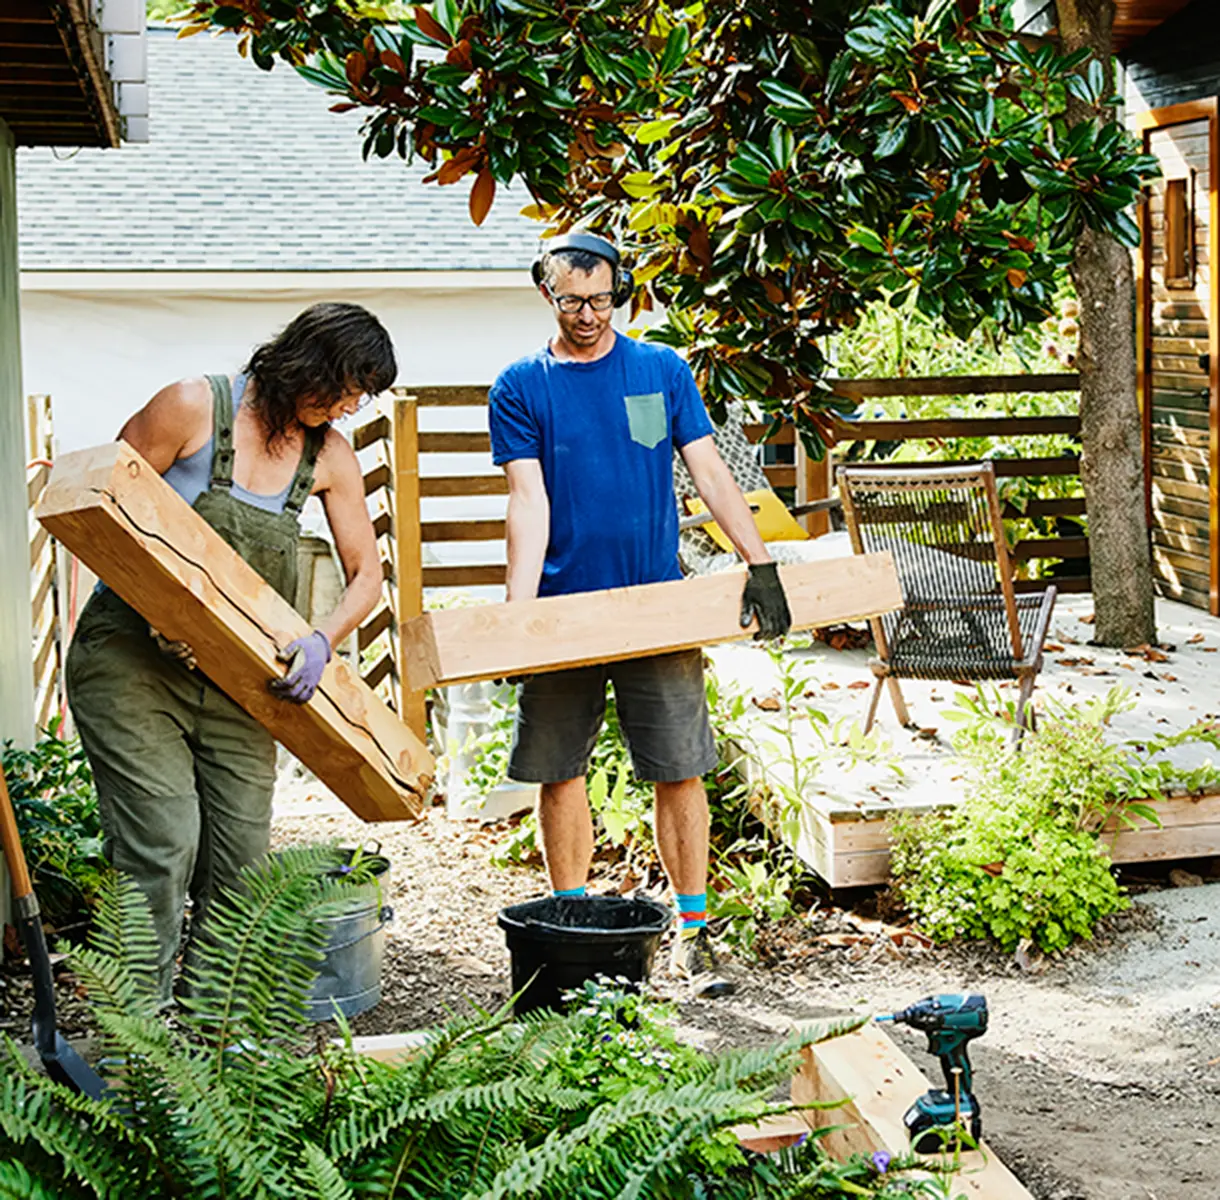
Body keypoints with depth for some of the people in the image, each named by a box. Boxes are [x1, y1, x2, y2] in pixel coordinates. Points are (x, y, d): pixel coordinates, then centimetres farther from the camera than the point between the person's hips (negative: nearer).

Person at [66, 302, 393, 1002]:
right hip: (132, 657, -5)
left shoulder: (329, 455, 5)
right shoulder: (194, 408, -11)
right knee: (165, 837, -15)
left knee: (243, 851, 0)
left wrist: (322, 642, -13)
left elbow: (367, 574, 7)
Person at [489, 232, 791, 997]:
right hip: (562, 613, 0)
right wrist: (517, 615, -12)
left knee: (680, 773, -1)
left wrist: (761, 565, -6)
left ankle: (694, 935, 9)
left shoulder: (663, 370, 7)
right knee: (560, 775, 5)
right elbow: (528, 502, -3)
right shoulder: (521, 387, 4)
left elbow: (710, 473, 4)